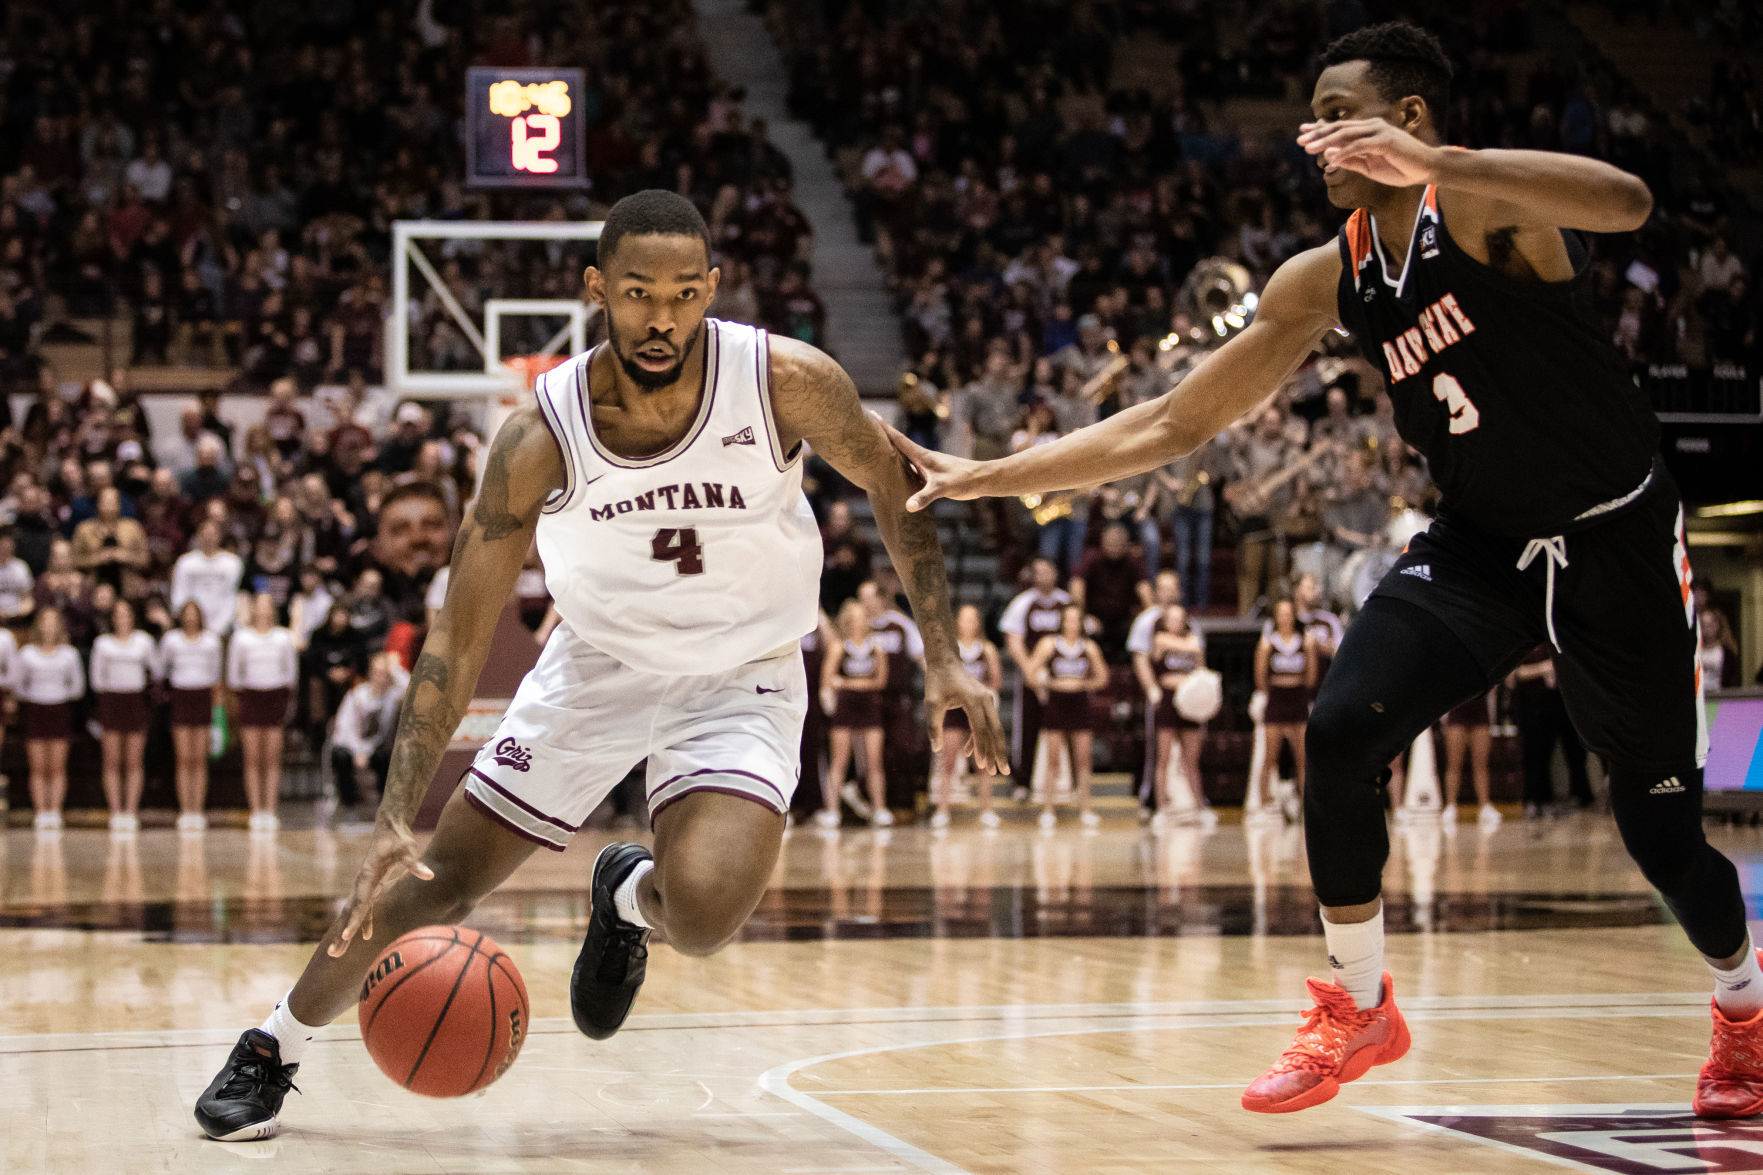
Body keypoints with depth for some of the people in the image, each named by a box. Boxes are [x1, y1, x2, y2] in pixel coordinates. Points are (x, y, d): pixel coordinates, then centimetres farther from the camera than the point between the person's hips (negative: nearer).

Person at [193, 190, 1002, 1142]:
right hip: (597, 663, 1)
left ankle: (630, 897, 12)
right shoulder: (541, 437, -23)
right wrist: (396, 822, -30)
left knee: (702, 914, -26)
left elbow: (892, 487, -3)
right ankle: (271, 1048, 26)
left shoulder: (788, 383, -25)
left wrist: (942, 658, -7)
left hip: (740, 678, -1)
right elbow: (459, 638, -21)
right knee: (432, 880, 2)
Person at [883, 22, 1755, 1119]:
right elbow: (1172, 424, 3)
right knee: (1341, 731, -16)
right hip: (1481, 540, 5)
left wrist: (1435, 165, -51)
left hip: (1616, 538, -5)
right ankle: (1361, 1007, 2)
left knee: (1661, 829, 1)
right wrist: (982, 479, -2)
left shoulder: (1480, 203, -19)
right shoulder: (1327, 280, 0)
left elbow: (1627, 202, -42)